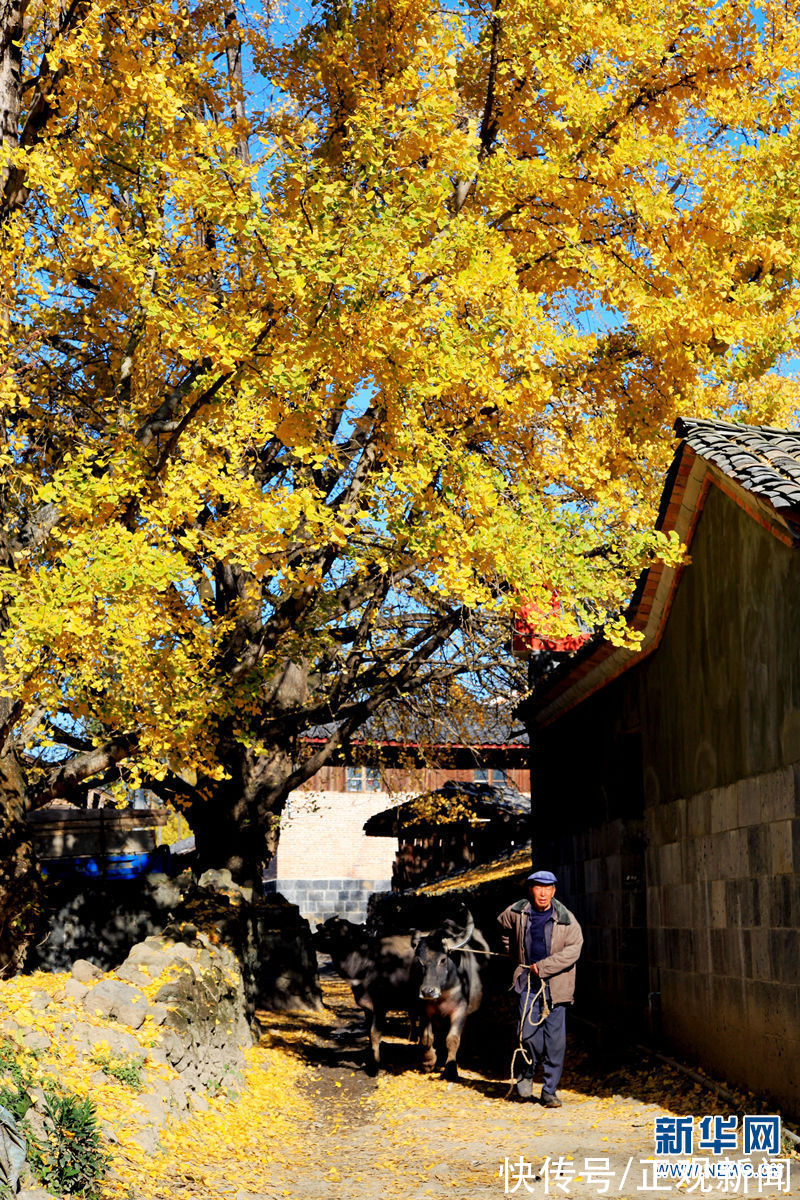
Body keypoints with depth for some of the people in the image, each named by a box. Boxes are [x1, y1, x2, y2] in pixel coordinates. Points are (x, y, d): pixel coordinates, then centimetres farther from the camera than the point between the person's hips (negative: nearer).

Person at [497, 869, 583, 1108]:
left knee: (555, 1039, 0)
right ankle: (527, 1073, 24)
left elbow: (573, 949, -14)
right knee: (528, 1033, -6)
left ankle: (549, 1091, 13)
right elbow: (503, 925, 22)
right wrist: (512, 952, 20)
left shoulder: (565, 918, -9)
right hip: (528, 982, 1)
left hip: (555, 984, -1)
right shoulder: (517, 913, 0)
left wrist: (544, 966, -17)